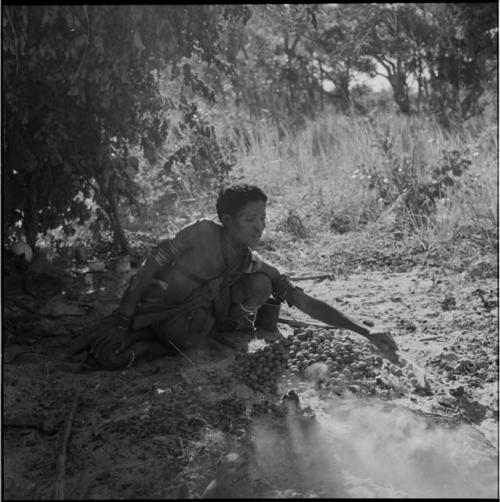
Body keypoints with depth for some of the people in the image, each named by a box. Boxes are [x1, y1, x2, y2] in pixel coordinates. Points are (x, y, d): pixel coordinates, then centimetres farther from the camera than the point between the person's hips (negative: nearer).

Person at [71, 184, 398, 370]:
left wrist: (367, 332, -13)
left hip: (186, 324, 3)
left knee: (261, 283, -17)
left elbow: (309, 305, -6)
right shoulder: (203, 234, -17)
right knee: (110, 357, -30)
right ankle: (147, 346, 2)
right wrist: (122, 319, -19)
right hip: (149, 311, -2)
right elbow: (150, 268, -14)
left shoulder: (257, 267, -5)